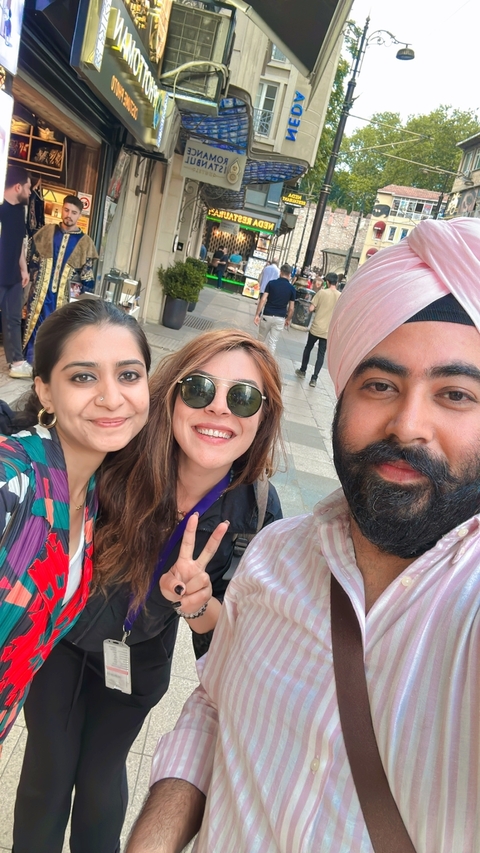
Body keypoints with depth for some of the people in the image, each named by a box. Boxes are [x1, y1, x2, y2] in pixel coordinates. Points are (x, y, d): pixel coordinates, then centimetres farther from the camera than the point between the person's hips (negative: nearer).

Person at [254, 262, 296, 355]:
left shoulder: (271, 283, -2)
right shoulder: (292, 288, 0)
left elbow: (263, 300, -9)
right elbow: (291, 308, 0)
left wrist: (257, 314, -7)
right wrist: (288, 319, 15)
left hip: (267, 316, 0)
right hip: (280, 318, 0)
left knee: (261, 339, 19)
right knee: (273, 342, 4)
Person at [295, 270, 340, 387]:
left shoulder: (321, 292, -11)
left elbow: (310, 309, -10)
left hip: (316, 328, -1)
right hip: (329, 332, 1)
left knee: (308, 348, 20)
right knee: (321, 354, 9)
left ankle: (302, 371, 31)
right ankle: (314, 378, 5)